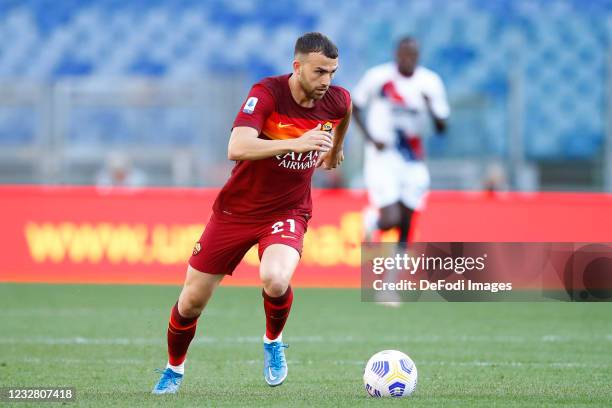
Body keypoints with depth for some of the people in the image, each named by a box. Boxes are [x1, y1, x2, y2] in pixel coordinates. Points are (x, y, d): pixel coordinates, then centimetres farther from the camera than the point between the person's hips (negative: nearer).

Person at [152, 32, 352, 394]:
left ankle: (274, 342, 2)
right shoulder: (266, 93, -22)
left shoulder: (338, 100, -9)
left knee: (275, 279, -31)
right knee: (192, 300, 5)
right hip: (237, 210, -1)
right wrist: (295, 143, -47)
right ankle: (174, 370, 35)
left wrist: (335, 150, 35)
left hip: (288, 212, 1)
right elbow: (237, 149, -37)